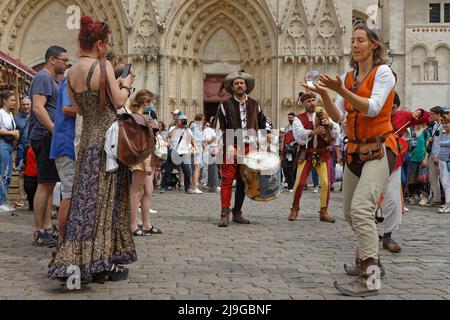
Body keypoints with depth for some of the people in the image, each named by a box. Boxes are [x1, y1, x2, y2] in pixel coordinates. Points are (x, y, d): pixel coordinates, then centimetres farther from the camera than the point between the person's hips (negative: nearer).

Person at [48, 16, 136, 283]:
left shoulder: (72, 73, 9)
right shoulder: (103, 66, -12)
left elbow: (78, 108, 15)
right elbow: (119, 101, -13)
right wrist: (126, 84, 7)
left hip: (88, 139, 7)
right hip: (108, 138, -7)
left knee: (86, 198, 10)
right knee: (107, 199, -1)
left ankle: (76, 260, 11)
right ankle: (103, 263, 3)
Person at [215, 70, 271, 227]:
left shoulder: (254, 105, 13)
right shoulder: (225, 105, 1)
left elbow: (263, 122, 29)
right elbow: (220, 129, -3)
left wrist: (268, 132, 10)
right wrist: (229, 146, -13)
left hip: (249, 148, 4)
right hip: (231, 147, -4)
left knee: (244, 181, 7)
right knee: (227, 179, -9)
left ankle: (237, 213, 16)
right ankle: (225, 214, -8)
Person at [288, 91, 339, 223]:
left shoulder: (324, 116, 9)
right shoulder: (298, 119, 1)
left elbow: (336, 132, -5)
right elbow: (299, 135, -18)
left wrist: (329, 124, -26)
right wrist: (313, 132, -35)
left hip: (323, 154, 2)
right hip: (306, 154, -2)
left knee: (326, 183, -6)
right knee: (300, 183, -7)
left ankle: (324, 212, 5)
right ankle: (294, 209, 13)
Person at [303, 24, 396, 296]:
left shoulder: (383, 72, -7)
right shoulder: (348, 77, 11)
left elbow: (373, 108, -20)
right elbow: (338, 116, 4)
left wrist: (340, 90, -28)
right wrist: (324, 94, -12)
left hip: (379, 149, -8)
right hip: (356, 151, 8)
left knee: (361, 208, -23)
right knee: (351, 213, 14)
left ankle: (369, 279, -22)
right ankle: (373, 261, 34)